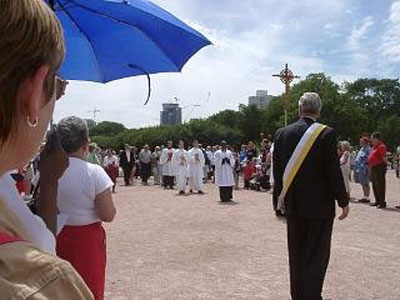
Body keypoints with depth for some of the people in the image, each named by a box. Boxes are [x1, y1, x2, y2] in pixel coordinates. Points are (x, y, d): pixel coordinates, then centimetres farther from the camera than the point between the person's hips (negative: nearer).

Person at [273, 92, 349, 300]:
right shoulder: (326, 134, -13)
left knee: (296, 254, 16)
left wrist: (281, 196, 17)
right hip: (320, 204, -4)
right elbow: (333, 170, -12)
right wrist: (343, 201, -2)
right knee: (317, 254, 6)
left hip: (293, 204, 4)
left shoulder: (282, 133, 0)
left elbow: (277, 168, 6)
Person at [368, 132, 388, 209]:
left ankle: (382, 203, -1)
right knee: (374, 186, 15)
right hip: (374, 168, 10)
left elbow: (384, 158, -18)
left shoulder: (381, 146, -15)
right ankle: (377, 201, 24)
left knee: (380, 186, -6)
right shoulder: (374, 146, 15)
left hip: (379, 168, -10)